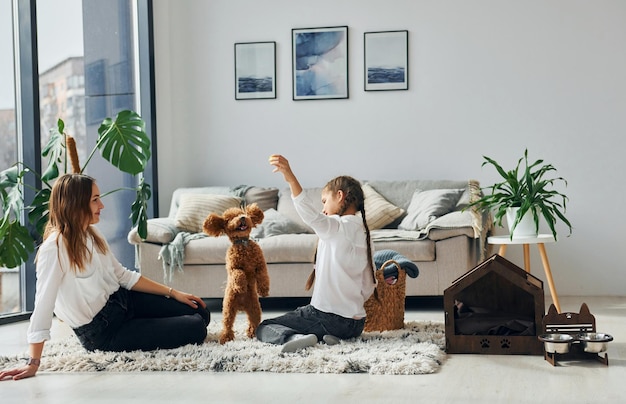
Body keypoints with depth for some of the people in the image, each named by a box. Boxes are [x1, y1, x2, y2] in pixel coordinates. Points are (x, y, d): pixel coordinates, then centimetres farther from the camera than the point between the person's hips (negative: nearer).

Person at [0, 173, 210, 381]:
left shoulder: (92, 234, 1)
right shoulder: (55, 248, -25)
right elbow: (43, 305, -30)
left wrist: (173, 292, 9)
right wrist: (33, 363, -32)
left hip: (120, 300, 8)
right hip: (102, 331, -8)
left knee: (200, 314, 7)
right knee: (195, 329, -11)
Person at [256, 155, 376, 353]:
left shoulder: (340, 227, -12)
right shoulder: (364, 232, 11)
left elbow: (313, 217, -35)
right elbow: (369, 286, 12)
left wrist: (291, 178, -46)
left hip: (329, 316, -8)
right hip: (356, 324, 8)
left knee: (263, 327, 4)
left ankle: (296, 337, -24)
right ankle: (326, 336, 4)